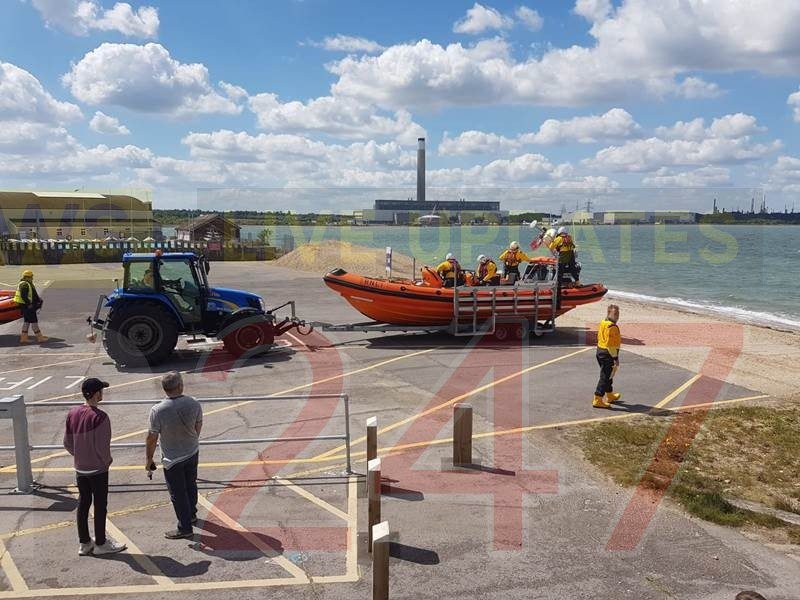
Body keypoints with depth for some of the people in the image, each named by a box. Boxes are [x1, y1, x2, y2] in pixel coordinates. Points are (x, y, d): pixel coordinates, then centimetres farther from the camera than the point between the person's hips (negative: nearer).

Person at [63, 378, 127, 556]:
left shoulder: (72, 413, -2)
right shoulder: (100, 417, -23)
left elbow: (67, 443, 4)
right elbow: (102, 446, -21)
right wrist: (107, 461, -2)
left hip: (80, 468, 6)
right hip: (98, 469, -6)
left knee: (83, 504, 16)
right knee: (100, 506, 7)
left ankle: (84, 543, 26)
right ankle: (101, 544, 18)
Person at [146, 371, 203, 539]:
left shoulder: (157, 411, -26)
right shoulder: (194, 404, -15)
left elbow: (152, 438, -17)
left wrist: (148, 460, -2)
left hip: (172, 459, -4)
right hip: (192, 452, 4)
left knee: (178, 493, 10)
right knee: (190, 485, 25)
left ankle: (185, 528, 22)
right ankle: (191, 514, 45)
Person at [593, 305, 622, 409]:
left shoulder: (603, 323, 8)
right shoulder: (612, 327, -21)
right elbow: (610, 344, -25)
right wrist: (615, 358, -19)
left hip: (600, 351, 10)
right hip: (608, 354, -10)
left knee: (608, 375, 24)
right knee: (605, 377, -3)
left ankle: (610, 396, 39)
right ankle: (597, 400, -1)